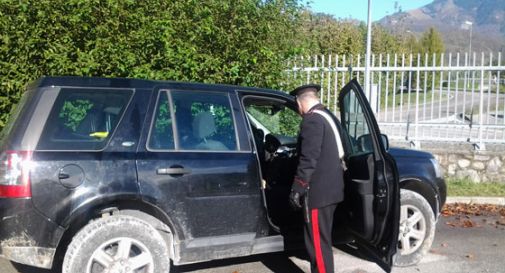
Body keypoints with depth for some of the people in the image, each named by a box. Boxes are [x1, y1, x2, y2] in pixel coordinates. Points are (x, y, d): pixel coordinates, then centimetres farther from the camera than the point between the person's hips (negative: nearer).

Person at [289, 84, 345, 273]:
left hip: (318, 190, -10)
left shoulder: (312, 119, -15)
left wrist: (297, 189, -16)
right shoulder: (329, 116, 15)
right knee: (321, 239, 19)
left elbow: (308, 159, -21)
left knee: (317, 241, -3)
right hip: (330, 187, 10)